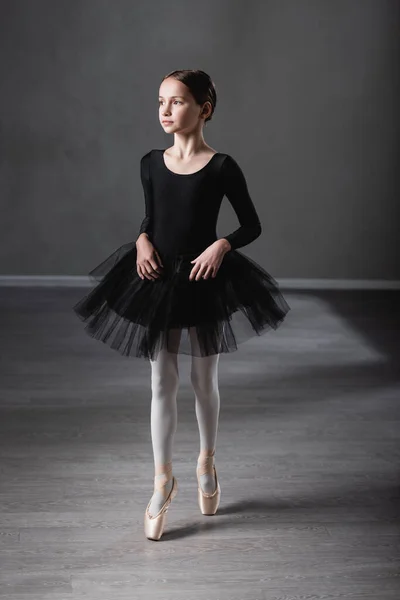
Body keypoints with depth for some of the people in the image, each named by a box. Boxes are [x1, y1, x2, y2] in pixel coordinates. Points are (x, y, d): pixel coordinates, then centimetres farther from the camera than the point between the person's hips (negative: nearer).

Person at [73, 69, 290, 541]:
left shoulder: (221, 167, -9)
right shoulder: (151, 163, 1)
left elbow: (252, 226, -2)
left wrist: (222, 244, -19)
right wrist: (142, 241, -8)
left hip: (204, 280, -2)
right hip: (157, 279, 2)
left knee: (204, 380, 14)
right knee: (162, 382, 4)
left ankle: (207, 461, 36)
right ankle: (162, 479, 14)